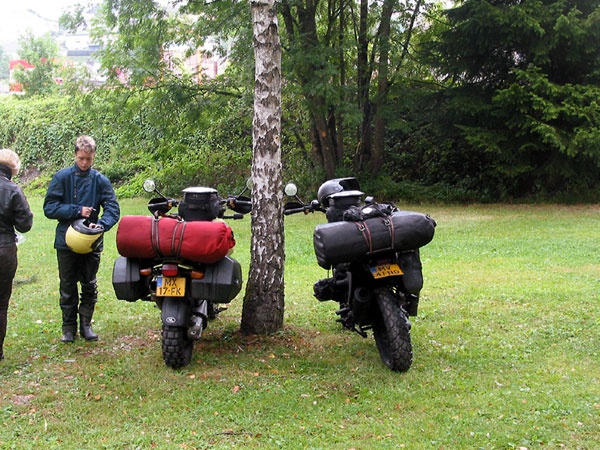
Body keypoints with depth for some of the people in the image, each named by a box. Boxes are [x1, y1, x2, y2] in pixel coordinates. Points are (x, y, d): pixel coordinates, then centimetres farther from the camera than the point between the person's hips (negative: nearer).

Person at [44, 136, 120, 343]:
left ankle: (86, 324, 23)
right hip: (66, 241, -1)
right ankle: (69, 327, 19)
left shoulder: (100, 180, 0)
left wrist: (101, 224, -27)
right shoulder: (62, 177, -4)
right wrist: (77, 211, -18)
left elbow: (112, 209, -7)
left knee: (90, 286, 10)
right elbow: (49, 207, -8)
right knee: (68, 287, 8)